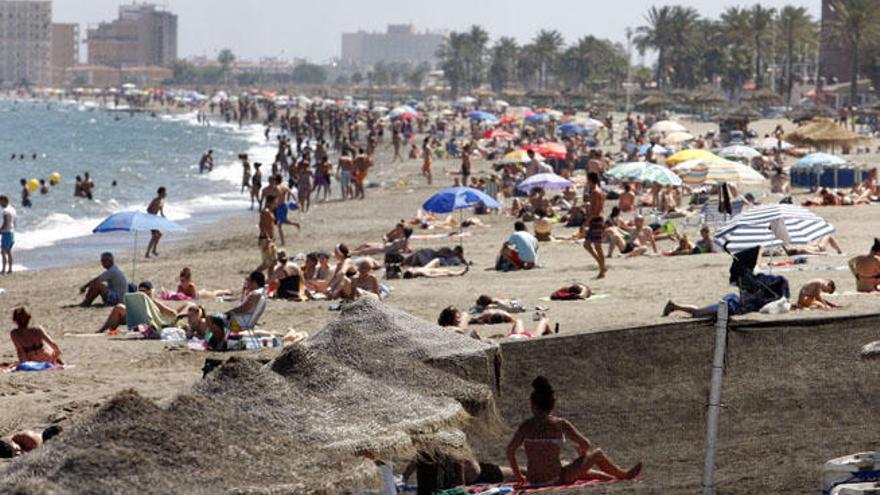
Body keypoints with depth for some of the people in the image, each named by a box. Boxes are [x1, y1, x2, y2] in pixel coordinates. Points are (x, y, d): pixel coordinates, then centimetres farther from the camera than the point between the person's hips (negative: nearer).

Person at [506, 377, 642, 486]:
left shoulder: (526, 425, -3)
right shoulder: (560, 424, -10)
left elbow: (510, 450, -12)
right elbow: (586, 445, -4)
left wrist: (517, 475, 1)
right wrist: (581, 456, 19)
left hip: (533, 481, 4)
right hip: (555, 480, -4)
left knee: (583, 472, 35)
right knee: (597, 454, 17)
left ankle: (616, 478, 52)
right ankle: (623, 475, 42)